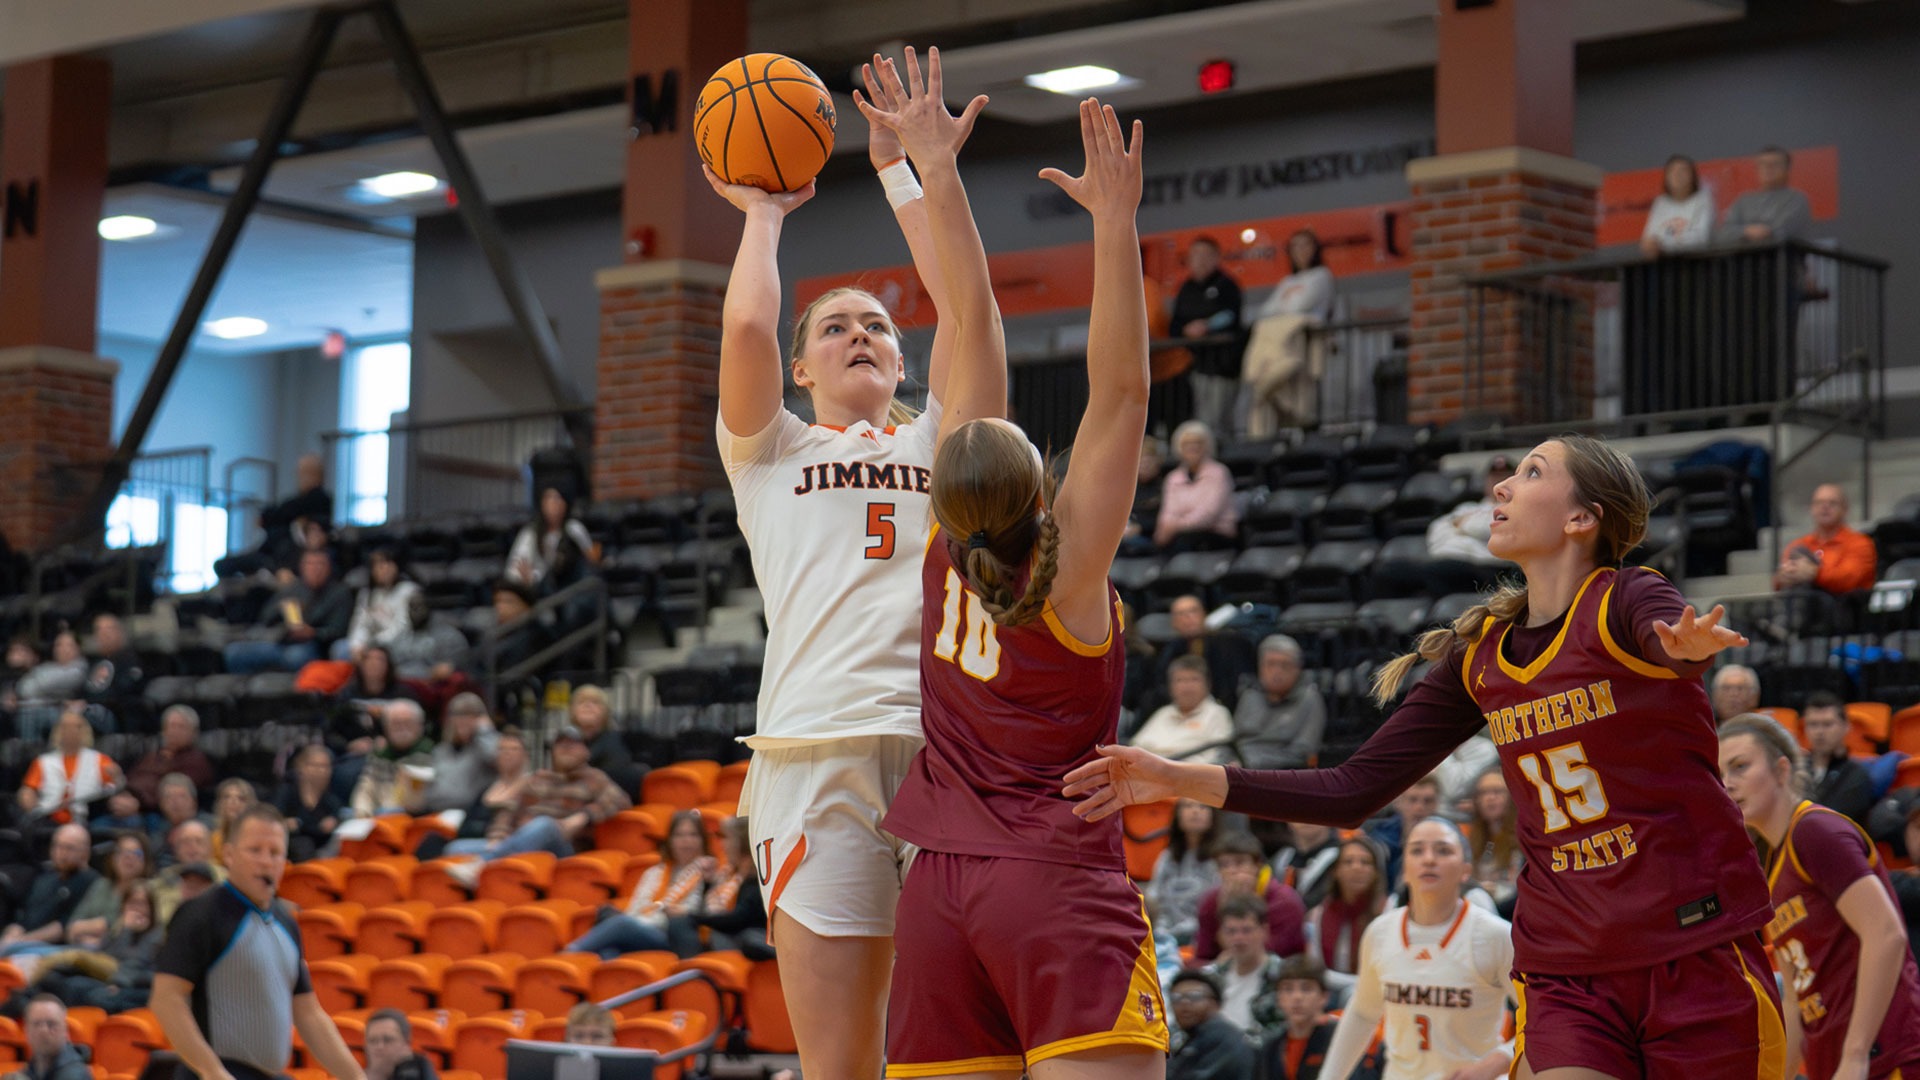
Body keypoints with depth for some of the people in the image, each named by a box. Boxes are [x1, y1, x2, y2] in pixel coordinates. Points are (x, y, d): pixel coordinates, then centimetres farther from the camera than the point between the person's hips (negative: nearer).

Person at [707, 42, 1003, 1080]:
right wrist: (762, 213, 22)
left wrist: (910, 171, 19)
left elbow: (969, 313, 11)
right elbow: (745, 325, 5)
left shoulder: (941, 441, 25)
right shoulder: (769, 451, 22)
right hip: (819, 748, -1)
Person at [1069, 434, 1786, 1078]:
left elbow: (1669, 632, -32)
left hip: (1700, 955, -4)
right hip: (1567, 974, 4)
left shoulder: (1623, 601, -7)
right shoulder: (1478, 657, 8)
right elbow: (1354, 792, 9)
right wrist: (1183, 780, 1)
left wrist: (1686, 645, -58)